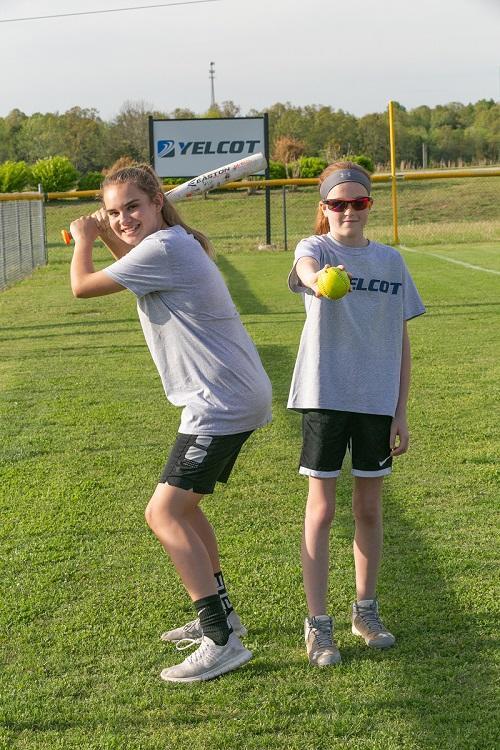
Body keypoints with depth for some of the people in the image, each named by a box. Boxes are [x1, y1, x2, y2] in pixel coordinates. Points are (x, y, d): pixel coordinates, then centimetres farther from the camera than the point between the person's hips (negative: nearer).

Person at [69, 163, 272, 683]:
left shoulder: (163, 247, -17)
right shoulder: (174, 244, 14)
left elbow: (82, 286, -10)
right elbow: (140, 267, 38)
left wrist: (83, 239, 9)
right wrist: (106, 235, 22)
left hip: (222, 402, -11)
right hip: (232, 399, 11)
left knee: (164, 513, -13)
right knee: (182, 505, 21)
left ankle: (222, 641, -14)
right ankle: (218, 614, 32)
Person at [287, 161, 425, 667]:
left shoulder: (390, 261, 5)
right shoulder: (315, 249, -4)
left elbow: (401, 342, 7)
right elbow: (305, 270, -32)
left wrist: (401, 411, 3)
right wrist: (320, 280, -57)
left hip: (377, 400, 3)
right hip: (325, 397, -3)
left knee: (369, 507, 12)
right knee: (321, 509, 1)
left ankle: (365, 610, 28)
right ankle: (317, 624, 9)